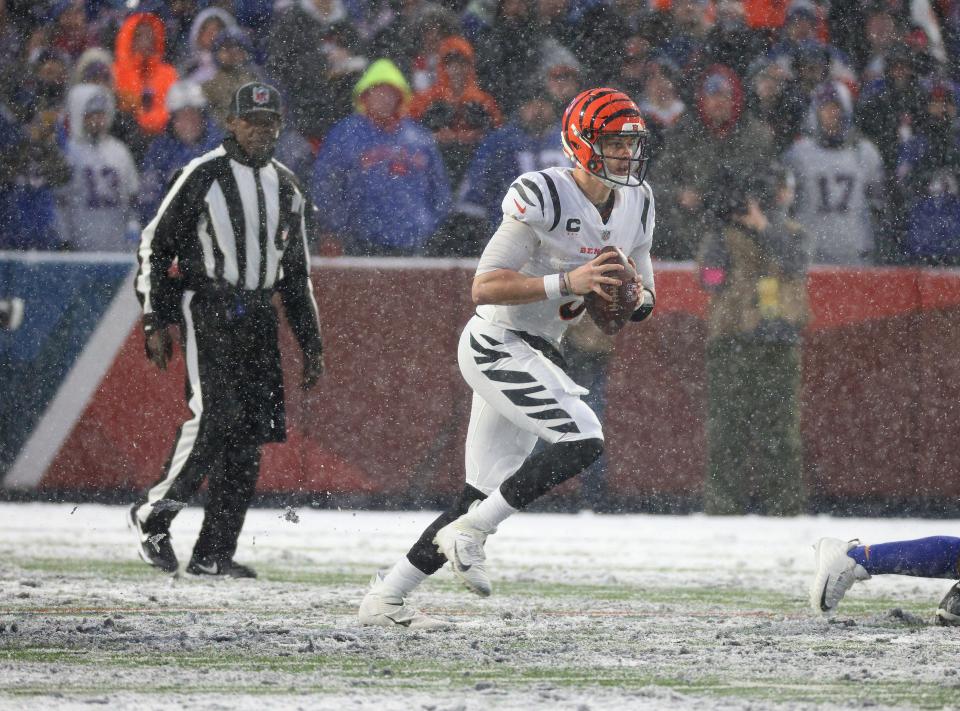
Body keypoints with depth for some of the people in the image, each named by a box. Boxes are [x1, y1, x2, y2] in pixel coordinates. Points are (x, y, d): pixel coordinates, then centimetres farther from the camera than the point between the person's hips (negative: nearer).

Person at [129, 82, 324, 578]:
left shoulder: (286, 187, 16)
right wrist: (156, 322, -8)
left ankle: (214, 554, 1)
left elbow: (296, 273, 24)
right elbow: (155, 245, -2)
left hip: (258, 317, 6)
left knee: (251, 432, -2)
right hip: (206, 309, -6)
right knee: (214, 416, -20)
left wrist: (311, 345, 20)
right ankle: (152, 514, -3)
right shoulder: (203, 175, -3)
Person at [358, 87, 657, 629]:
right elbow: (484, 287, -20)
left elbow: (641, 282, 17)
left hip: (539, 358, 9)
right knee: (583, 442, -24)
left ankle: (385, 599, 13)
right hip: (497, 345, -9)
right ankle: (468, 534, -13)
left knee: (484, 496, 7)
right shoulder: (544, 197, -19)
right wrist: (567, 283, -28)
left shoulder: (636, 203, 6)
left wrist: (639, 299, -7)